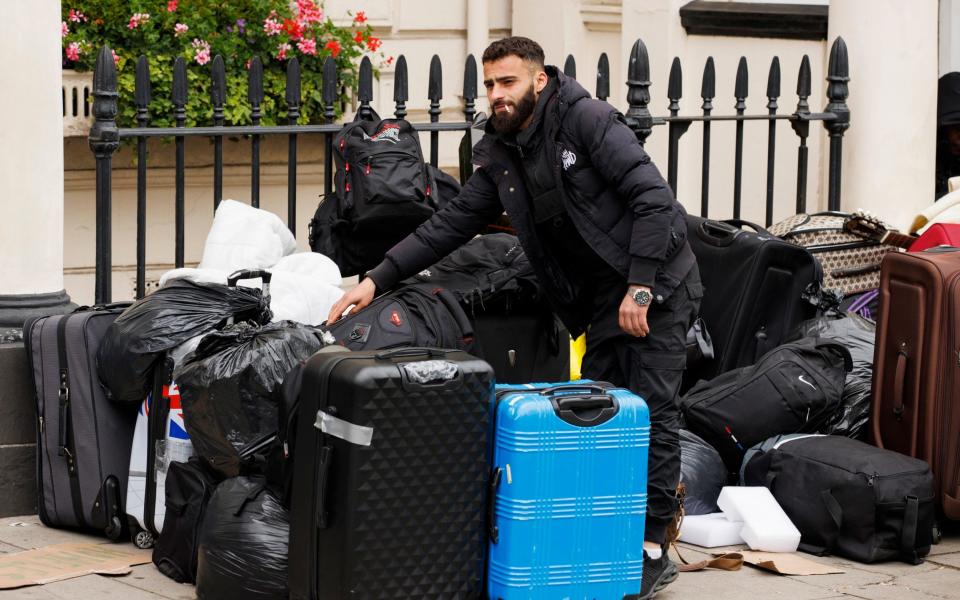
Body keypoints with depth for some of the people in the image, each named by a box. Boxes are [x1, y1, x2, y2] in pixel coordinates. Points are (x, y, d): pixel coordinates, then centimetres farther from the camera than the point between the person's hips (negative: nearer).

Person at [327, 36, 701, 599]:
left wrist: (640, 287, -22)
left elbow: (652, 197, -20)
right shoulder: (501, 157, 7)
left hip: (657, 283, -7)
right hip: (604, 297, 8)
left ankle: (654, 549, -2)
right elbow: (449, 224, 8)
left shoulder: (588, 120, -15)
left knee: (652, 410, -7)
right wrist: (378, 278, 0)